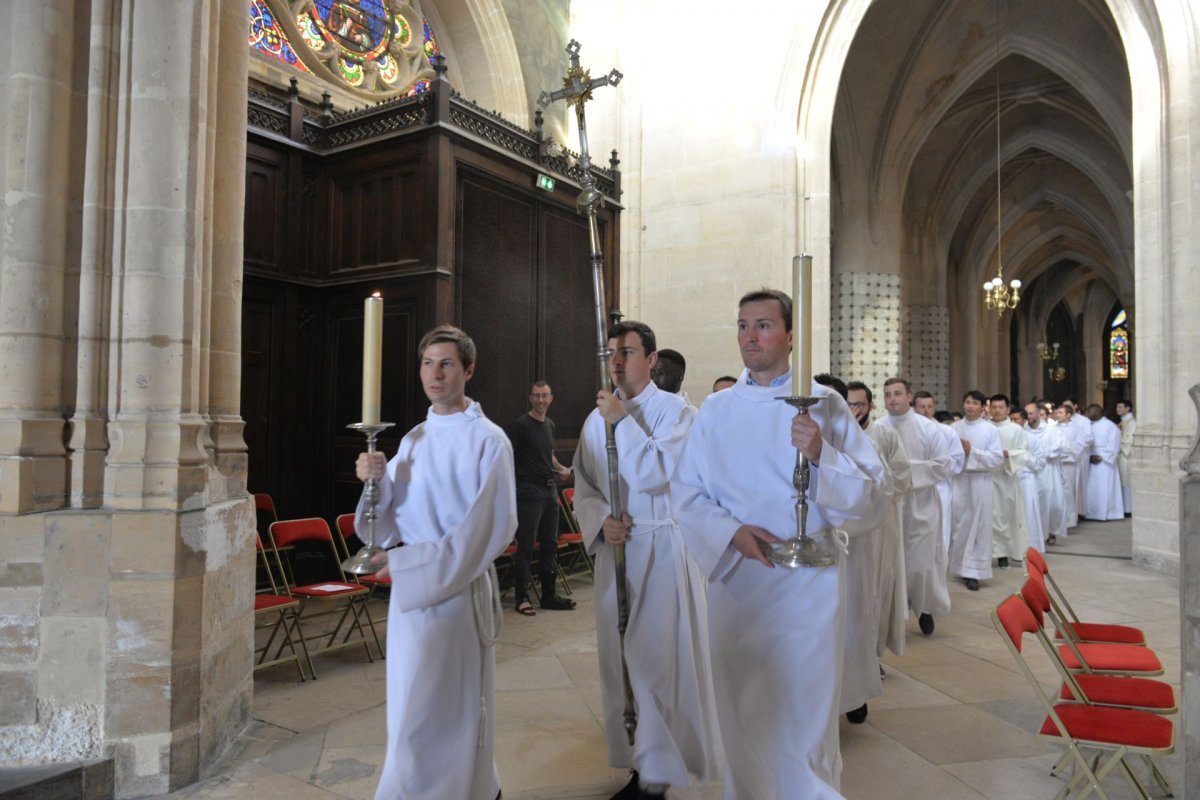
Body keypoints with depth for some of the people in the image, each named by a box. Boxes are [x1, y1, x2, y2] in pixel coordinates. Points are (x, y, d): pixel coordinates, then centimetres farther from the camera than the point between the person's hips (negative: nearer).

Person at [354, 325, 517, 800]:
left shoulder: (488, 441, -11)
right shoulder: (413, 440, 9)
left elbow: (492, 527, -16)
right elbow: (390, 523, 9)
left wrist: (411, 562, -17)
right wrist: (376, 482, -12)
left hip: (458, 591, -6)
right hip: (409, 589, 7)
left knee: (427, 714, 1)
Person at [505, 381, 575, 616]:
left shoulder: (550, 425, 14)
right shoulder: (520, 425, -8)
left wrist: (561, 469, 9)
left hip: (549, 490, 8)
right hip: (529, 491, -7)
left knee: (550, 544, 12)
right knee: (526, 546, -4)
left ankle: (549, 595, 21)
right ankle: (521, 598, 5)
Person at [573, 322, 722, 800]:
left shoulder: (674, 411, -6)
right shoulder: (597, 419, 9)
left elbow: (657, 473, -19)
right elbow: (584, 488, 10)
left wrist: (624, 421, -17)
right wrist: (601, 521, -9)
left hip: (661, 549, -5)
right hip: (613, 548, 6)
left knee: (658, 661, -2)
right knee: (619, 659, 12)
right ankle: (640, 761, 28)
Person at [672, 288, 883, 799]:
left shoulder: (824, 406, -1)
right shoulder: (715, 411, 5)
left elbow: (868, 492, -4)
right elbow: (686, 492, 3)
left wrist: (821, 454, -22)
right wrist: (732, 532, -14)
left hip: (807, 581, -2)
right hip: (735, 578, 2)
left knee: (805, 709, 5)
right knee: (742, 711, 13)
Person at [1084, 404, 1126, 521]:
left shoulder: (1110, 426, -6)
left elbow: (1113, 445, -9)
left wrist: (1101, 457, -12)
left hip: (1105, 462, -5)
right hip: (1091, 462, 5)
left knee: (1104, 488, -3)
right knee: (1091, 487, 5)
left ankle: (1105, 513, 2)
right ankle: (1092, 512, 10)